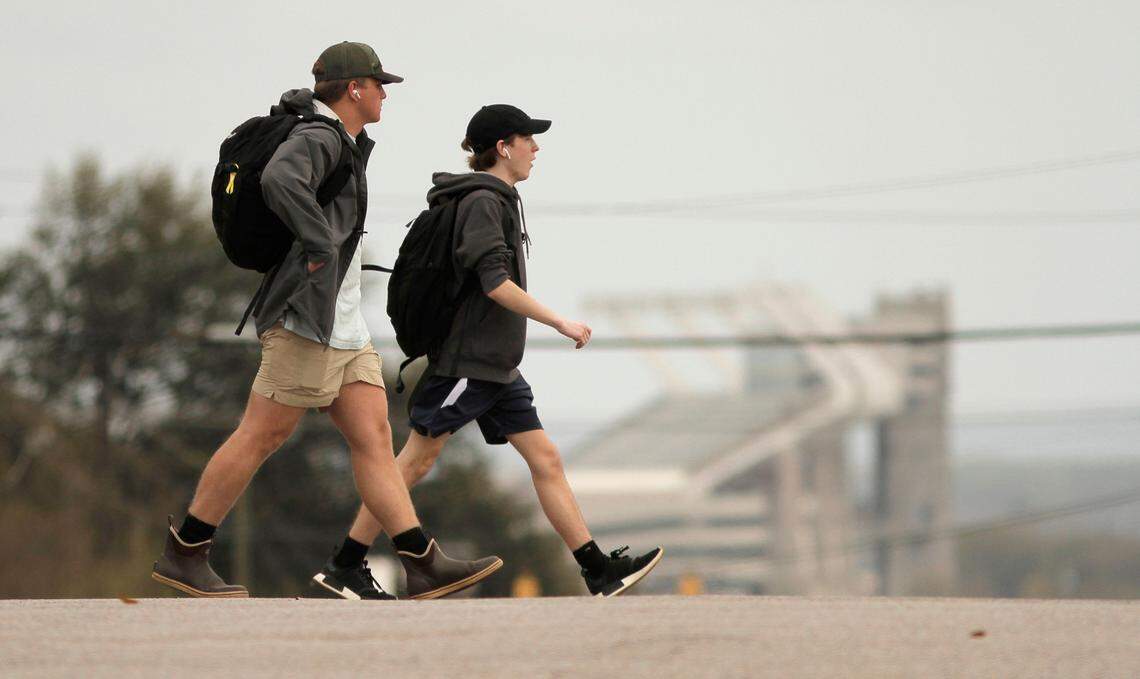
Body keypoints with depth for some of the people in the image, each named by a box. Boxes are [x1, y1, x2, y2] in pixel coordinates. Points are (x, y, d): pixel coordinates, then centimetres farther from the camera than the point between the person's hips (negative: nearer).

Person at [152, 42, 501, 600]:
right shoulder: (315, 139, -13)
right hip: (306, 321, -10)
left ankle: (423, 566, -6)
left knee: (374, 439, 1)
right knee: (261, 437, -7)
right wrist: (322, 246, -27)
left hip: (343, 328, 10)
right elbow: (279, 180, -35)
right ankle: (183, 556, -2)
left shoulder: (343, 141, 18)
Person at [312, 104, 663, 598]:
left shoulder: (498, 202, 16)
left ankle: (601, 573, -1)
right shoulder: (482, 201, -14)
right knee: (417, 461, -4)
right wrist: (561, 324, -21)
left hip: (498, 370, 10)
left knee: (545, 461, 3)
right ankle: (342, 566, 4)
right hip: (467, 362, -10)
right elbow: (495, 282, -23)